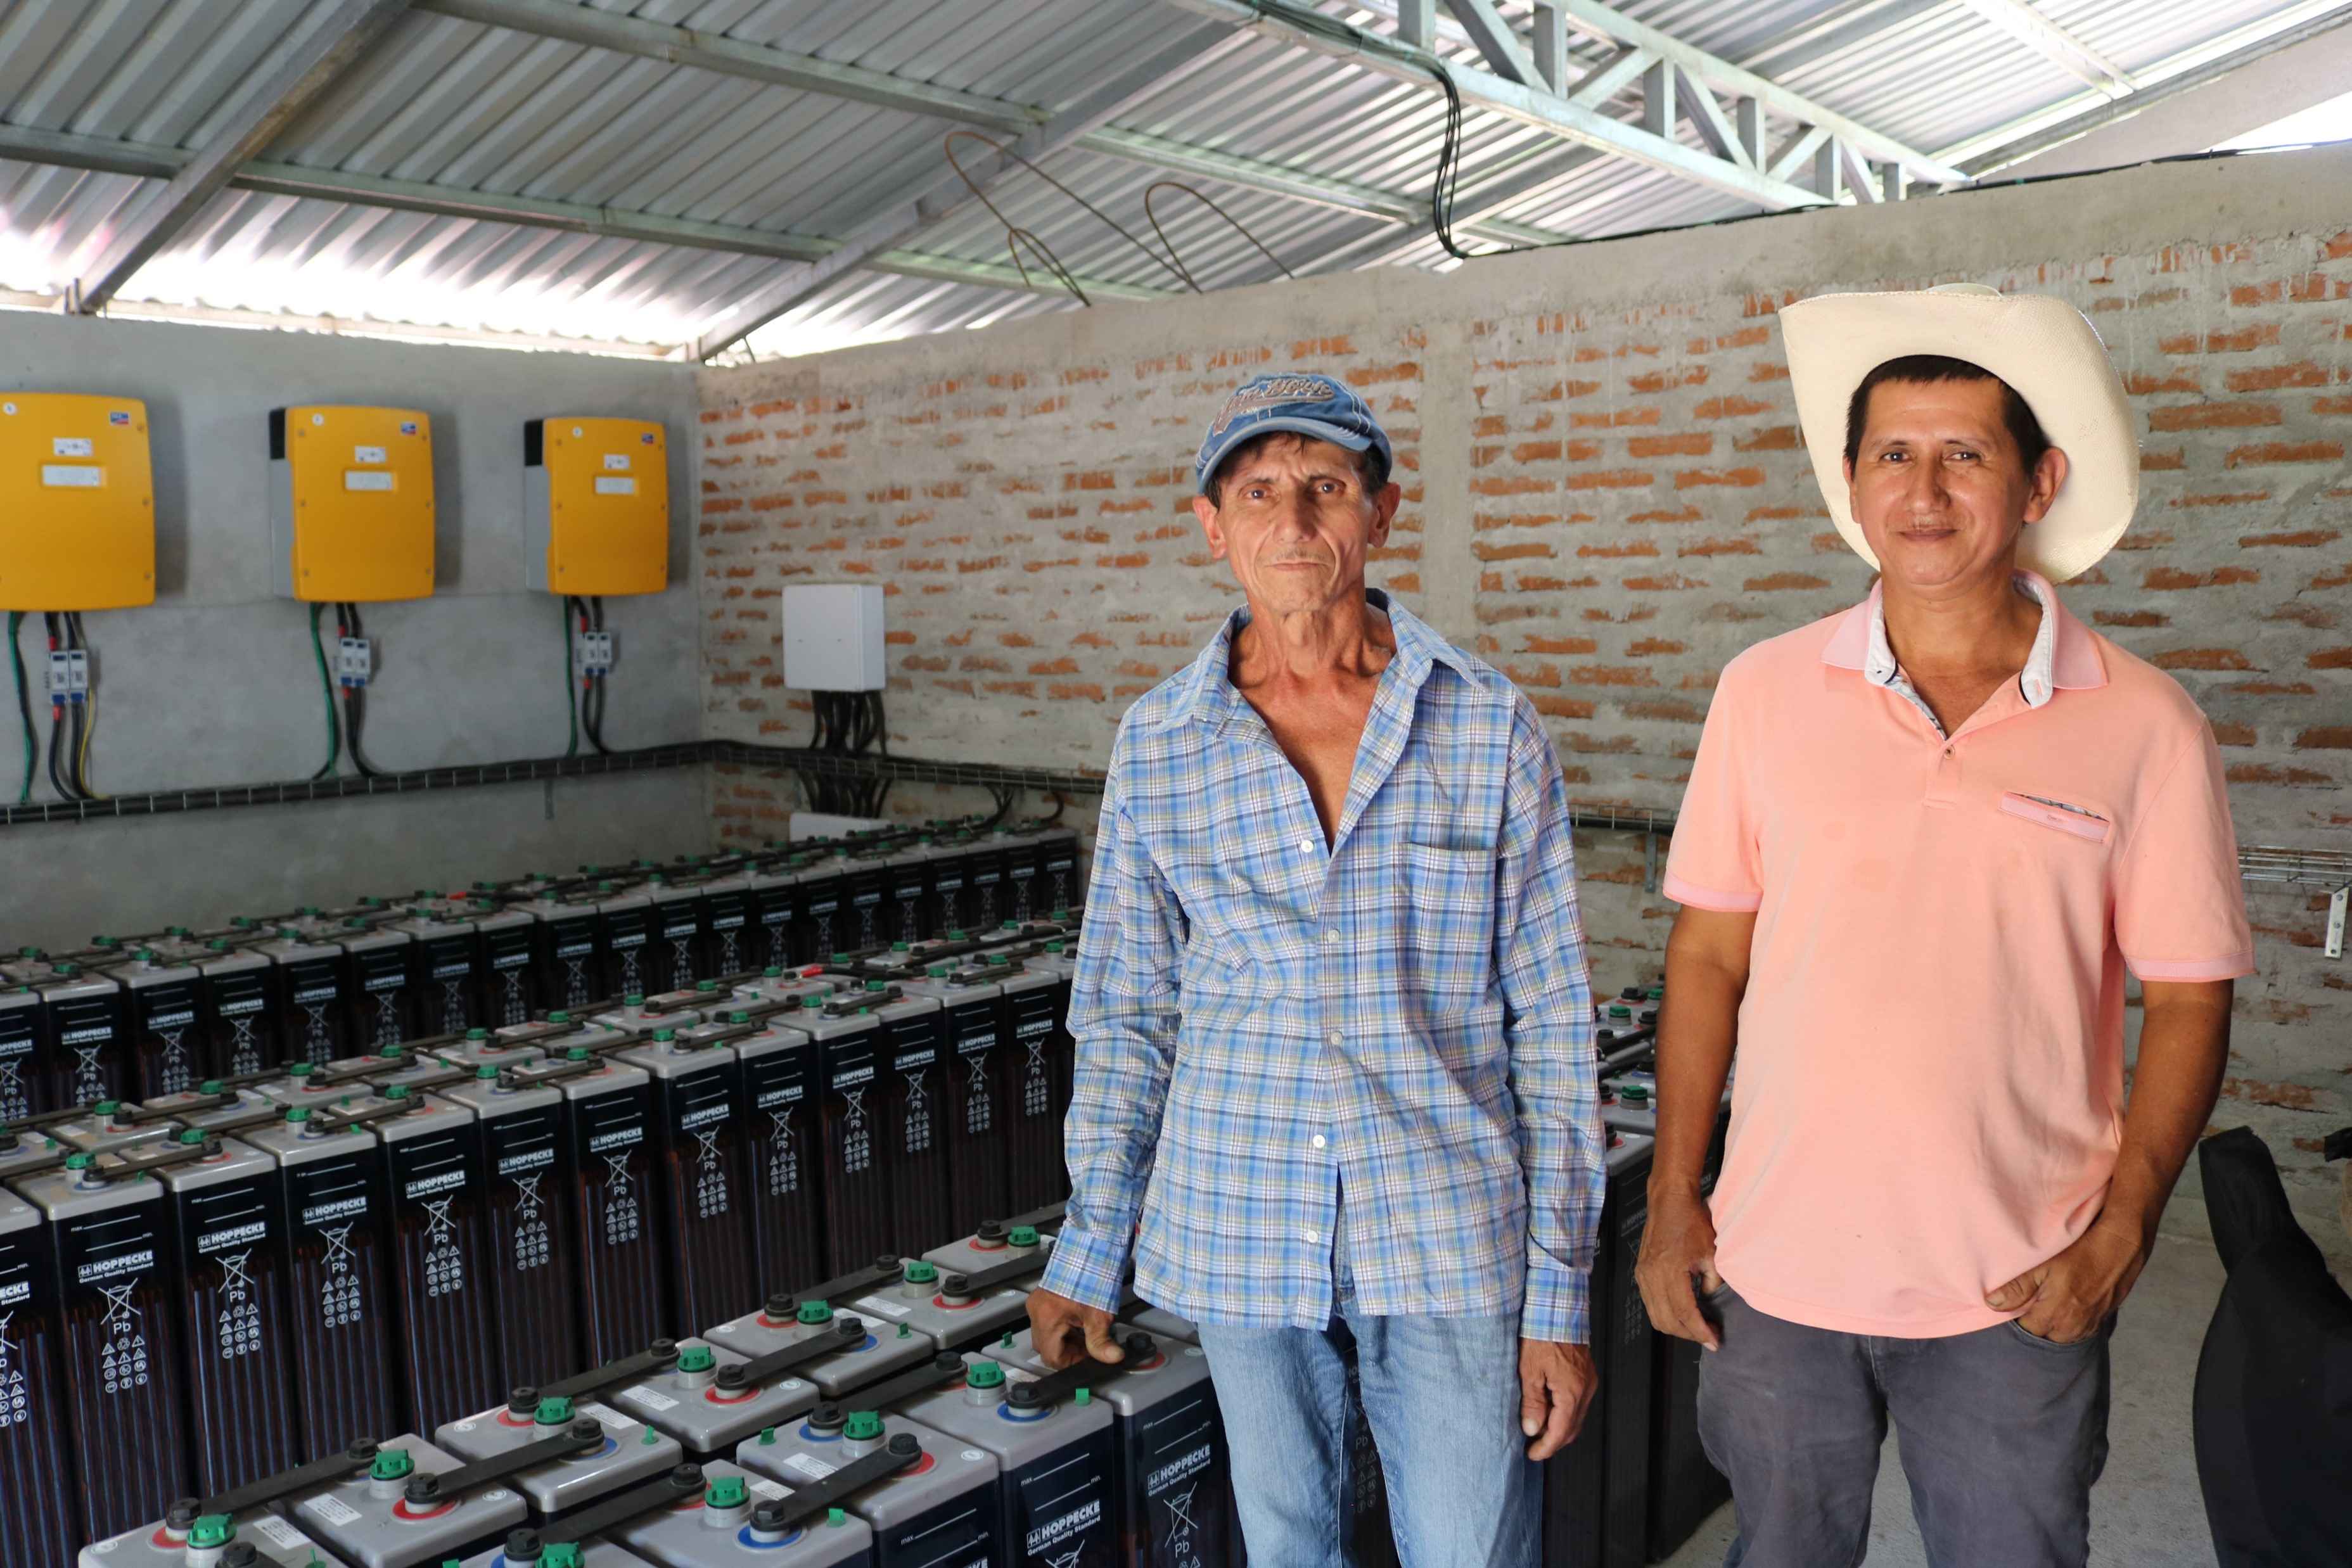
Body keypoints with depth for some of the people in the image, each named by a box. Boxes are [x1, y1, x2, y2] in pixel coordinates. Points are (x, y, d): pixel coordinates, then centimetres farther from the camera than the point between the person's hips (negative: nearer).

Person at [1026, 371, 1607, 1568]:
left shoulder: (1490, 728, -4)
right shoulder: (1157, 748, 0)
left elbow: (1550, 1018, -2)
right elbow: (1123, 1016, 7)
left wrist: (1560, 1292, -4)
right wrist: (1088, 1254, 6)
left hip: (1449, 1241, -1)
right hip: (1240, 1238, 2)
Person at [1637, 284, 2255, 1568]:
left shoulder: (2143, 726, -6)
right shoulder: (1765, 693, -3)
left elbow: (2186, 1000, 0)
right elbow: (1708, 957, 1)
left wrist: (2121, 1232, -9)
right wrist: (1673, 1200, 0)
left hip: (2017, 1295, -1)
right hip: (1773, 1271, 1)